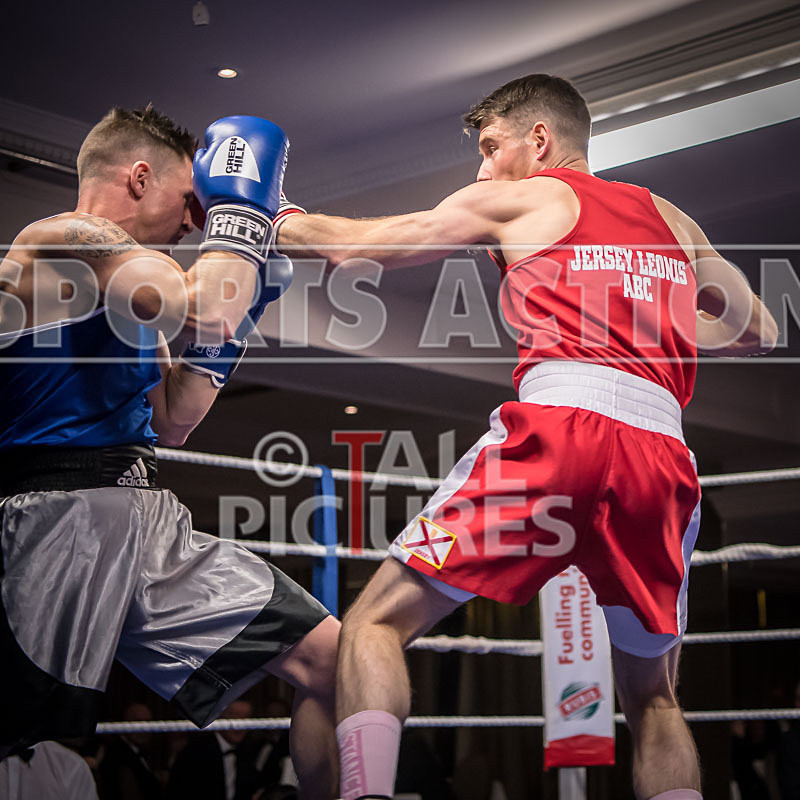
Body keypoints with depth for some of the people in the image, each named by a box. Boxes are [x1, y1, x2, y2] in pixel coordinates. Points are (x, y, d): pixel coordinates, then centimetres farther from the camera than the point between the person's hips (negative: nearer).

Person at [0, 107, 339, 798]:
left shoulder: (125, 280, 22)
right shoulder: (62, 239, -8)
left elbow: (171, 423, 25)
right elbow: (206, 311, -22)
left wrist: (239, 306, 20)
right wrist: (241, 209, -5)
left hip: (153, 526, 9)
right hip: (61, 521, -9)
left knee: (327, 657, 3)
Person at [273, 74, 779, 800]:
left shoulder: (519, 199, 16)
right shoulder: (671, 219, 28)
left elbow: (347, 246, 20)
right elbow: (760, 332, 34)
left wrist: (271, 216, 37)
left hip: (560, 424, -4)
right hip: (662, 455, 5)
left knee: (375, 625, 3)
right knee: (652, 698, 21)